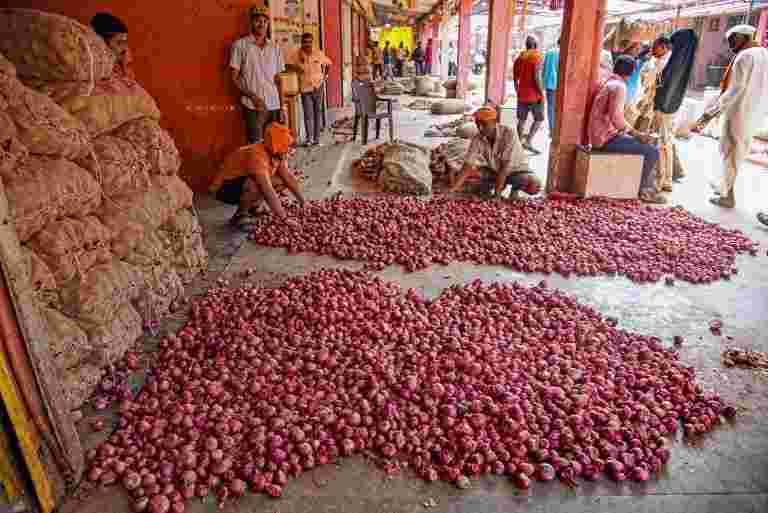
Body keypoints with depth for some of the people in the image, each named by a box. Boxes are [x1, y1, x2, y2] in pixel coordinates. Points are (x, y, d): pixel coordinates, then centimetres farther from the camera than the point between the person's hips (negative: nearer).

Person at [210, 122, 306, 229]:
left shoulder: (277, 153, -9)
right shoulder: (257, 156, -34)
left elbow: (289, 177, 1)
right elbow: (268, 192, -38)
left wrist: (303, 202, -1)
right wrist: (285, 219, -37)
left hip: (244, 182, 8)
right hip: (224, 188, -8)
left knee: (281, 179, -1)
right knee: (256, 185, -37)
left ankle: (252, 207, 8)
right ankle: (240, 216, -11)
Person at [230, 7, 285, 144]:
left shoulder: (275, 48, 12)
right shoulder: (240, 45, 0)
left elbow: (277, 78, 15)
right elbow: (234, 77, -1)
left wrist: (282, 106, 7)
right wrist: (253, 97, -12)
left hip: (274, 105, 4)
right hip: (252, 106, -4)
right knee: (255, 144, -4)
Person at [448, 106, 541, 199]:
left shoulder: (509, 133, -28)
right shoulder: (477, 139, -16)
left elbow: (506, 165, -30)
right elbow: (468, 165, -20)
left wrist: (497, 192, -34)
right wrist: (454, 187, -33)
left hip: (516, 170, -4)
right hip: (494, 170, 4)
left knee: (534, 186, -33)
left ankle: (515, 187, 3)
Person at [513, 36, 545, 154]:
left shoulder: (519, 58, 8)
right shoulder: (537, 57, -10)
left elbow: (515, 78, 10)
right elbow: (537, 77, -20)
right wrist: (542, 94, -14)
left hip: (522, 95, 5)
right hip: (535, 95, -5)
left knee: (521, 120, 10)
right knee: (539, 119, 5)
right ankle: (528, 141, -9)